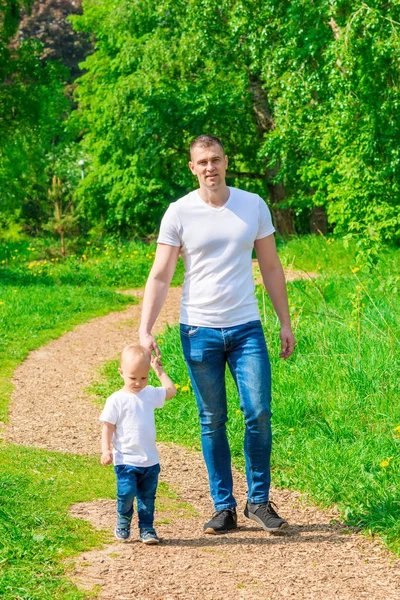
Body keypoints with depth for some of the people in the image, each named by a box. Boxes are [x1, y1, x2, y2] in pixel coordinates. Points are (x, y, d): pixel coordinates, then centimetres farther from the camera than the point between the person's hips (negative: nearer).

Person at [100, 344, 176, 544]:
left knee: (147, 497, 8)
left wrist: (160, 371, 21)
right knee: (127, 492, -14)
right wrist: (105, 450, -16)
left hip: (150, 460, 4)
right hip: (126, 460, -4)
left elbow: (170, 391, 26)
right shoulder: (117, 400, -8)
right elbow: (108, 427, -6)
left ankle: (146, 528, 19)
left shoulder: (150, 394, 7)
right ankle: (123, 519, 13)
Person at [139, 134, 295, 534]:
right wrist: (145, 330, -12)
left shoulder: (253, 206, 4)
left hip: (246, 328, 1)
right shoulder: (179, 213, -2)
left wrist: (285, 322, 9)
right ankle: (224, 508, 12)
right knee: (212, 421, 4)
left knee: (259, 414, -6)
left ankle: (259, 501, 9)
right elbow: (160, 277, -3)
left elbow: (271, 268, 11)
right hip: (199, 330, -1)